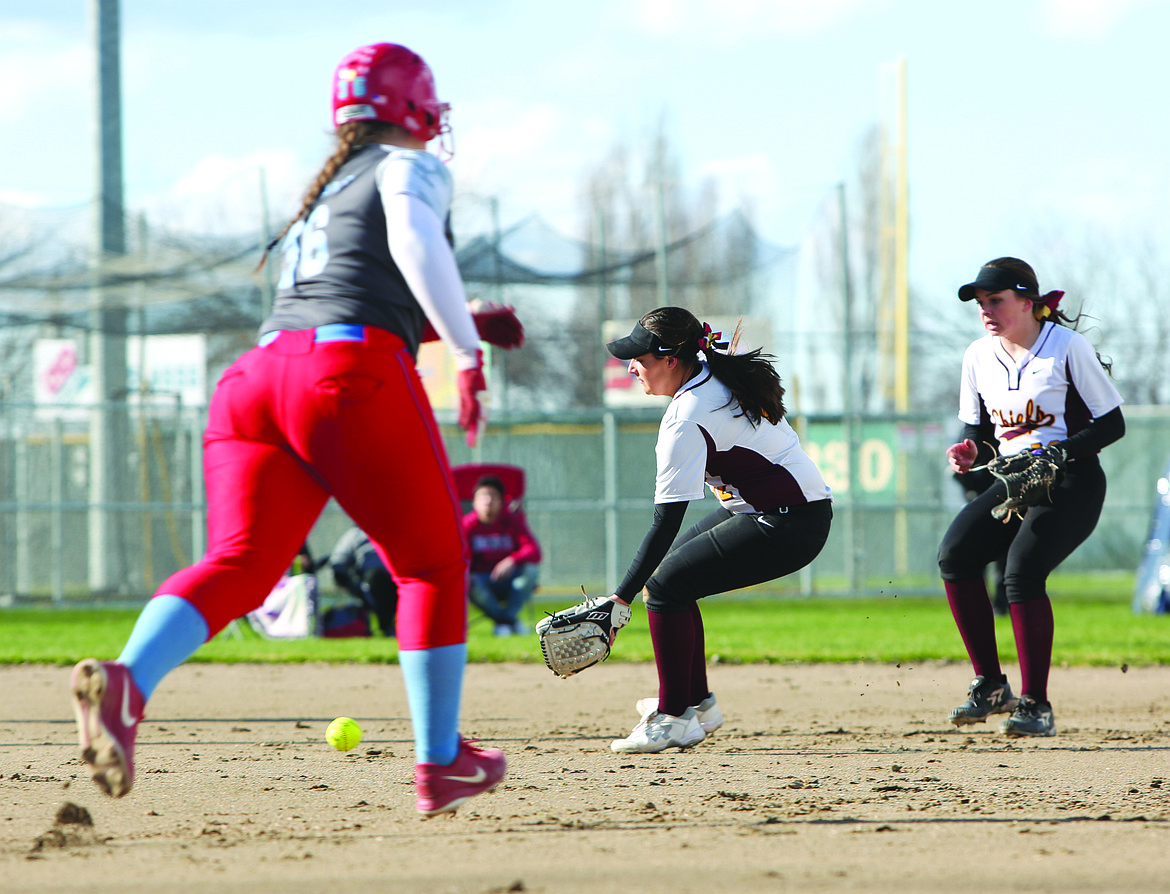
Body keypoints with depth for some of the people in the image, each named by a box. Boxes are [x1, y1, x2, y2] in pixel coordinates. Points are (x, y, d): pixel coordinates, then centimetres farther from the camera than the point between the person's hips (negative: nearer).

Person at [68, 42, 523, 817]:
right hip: (352, 378, -6)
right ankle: (440, 766, 13)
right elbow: (414, 239, -12)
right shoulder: (410, 167, 11)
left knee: (238, 566, -10)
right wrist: (469, 352, -10)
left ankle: (128, 679, -39)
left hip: (258, 376, 6)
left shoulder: (324, 194, 34)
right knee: (433, 563, 12)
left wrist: (466, 323, 44)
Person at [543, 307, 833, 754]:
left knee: (666, 584, -11)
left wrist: (621, 600, -26)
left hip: (787, 527, -10)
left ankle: (674, 719, -6)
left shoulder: (687, 418, -24)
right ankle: (698, 704, 19)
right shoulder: (717, 373, 2)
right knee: (667, 566, 15)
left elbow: (667, 520, -26)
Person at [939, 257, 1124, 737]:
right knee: (954, 554, -16)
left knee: (1021, 570, -26)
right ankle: (990, 686, -7)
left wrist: (1055, 454, -23)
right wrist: (969, 452, -9)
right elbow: (977, 429, 16)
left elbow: (1112, 424, -9)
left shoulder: (1066, 346, -11)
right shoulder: (979, 356, 7)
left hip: (1073, 483, -6)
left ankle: (1035, 704, -17)